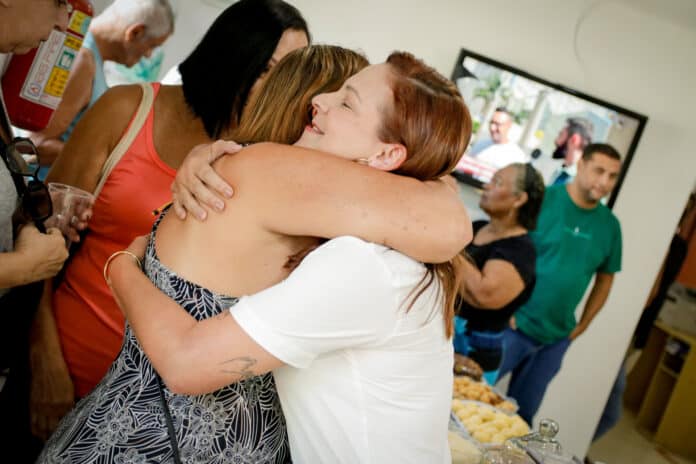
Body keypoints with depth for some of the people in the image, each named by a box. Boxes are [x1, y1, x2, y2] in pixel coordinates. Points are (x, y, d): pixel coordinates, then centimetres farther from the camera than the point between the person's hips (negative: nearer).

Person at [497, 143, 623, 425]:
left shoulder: (609, 225, 4)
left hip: (556, 339, 4)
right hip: (513, 325, -4)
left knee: (522, 414, 16)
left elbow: (605, 278, 14)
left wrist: (582, 325, 10)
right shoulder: (541, 199, -11)